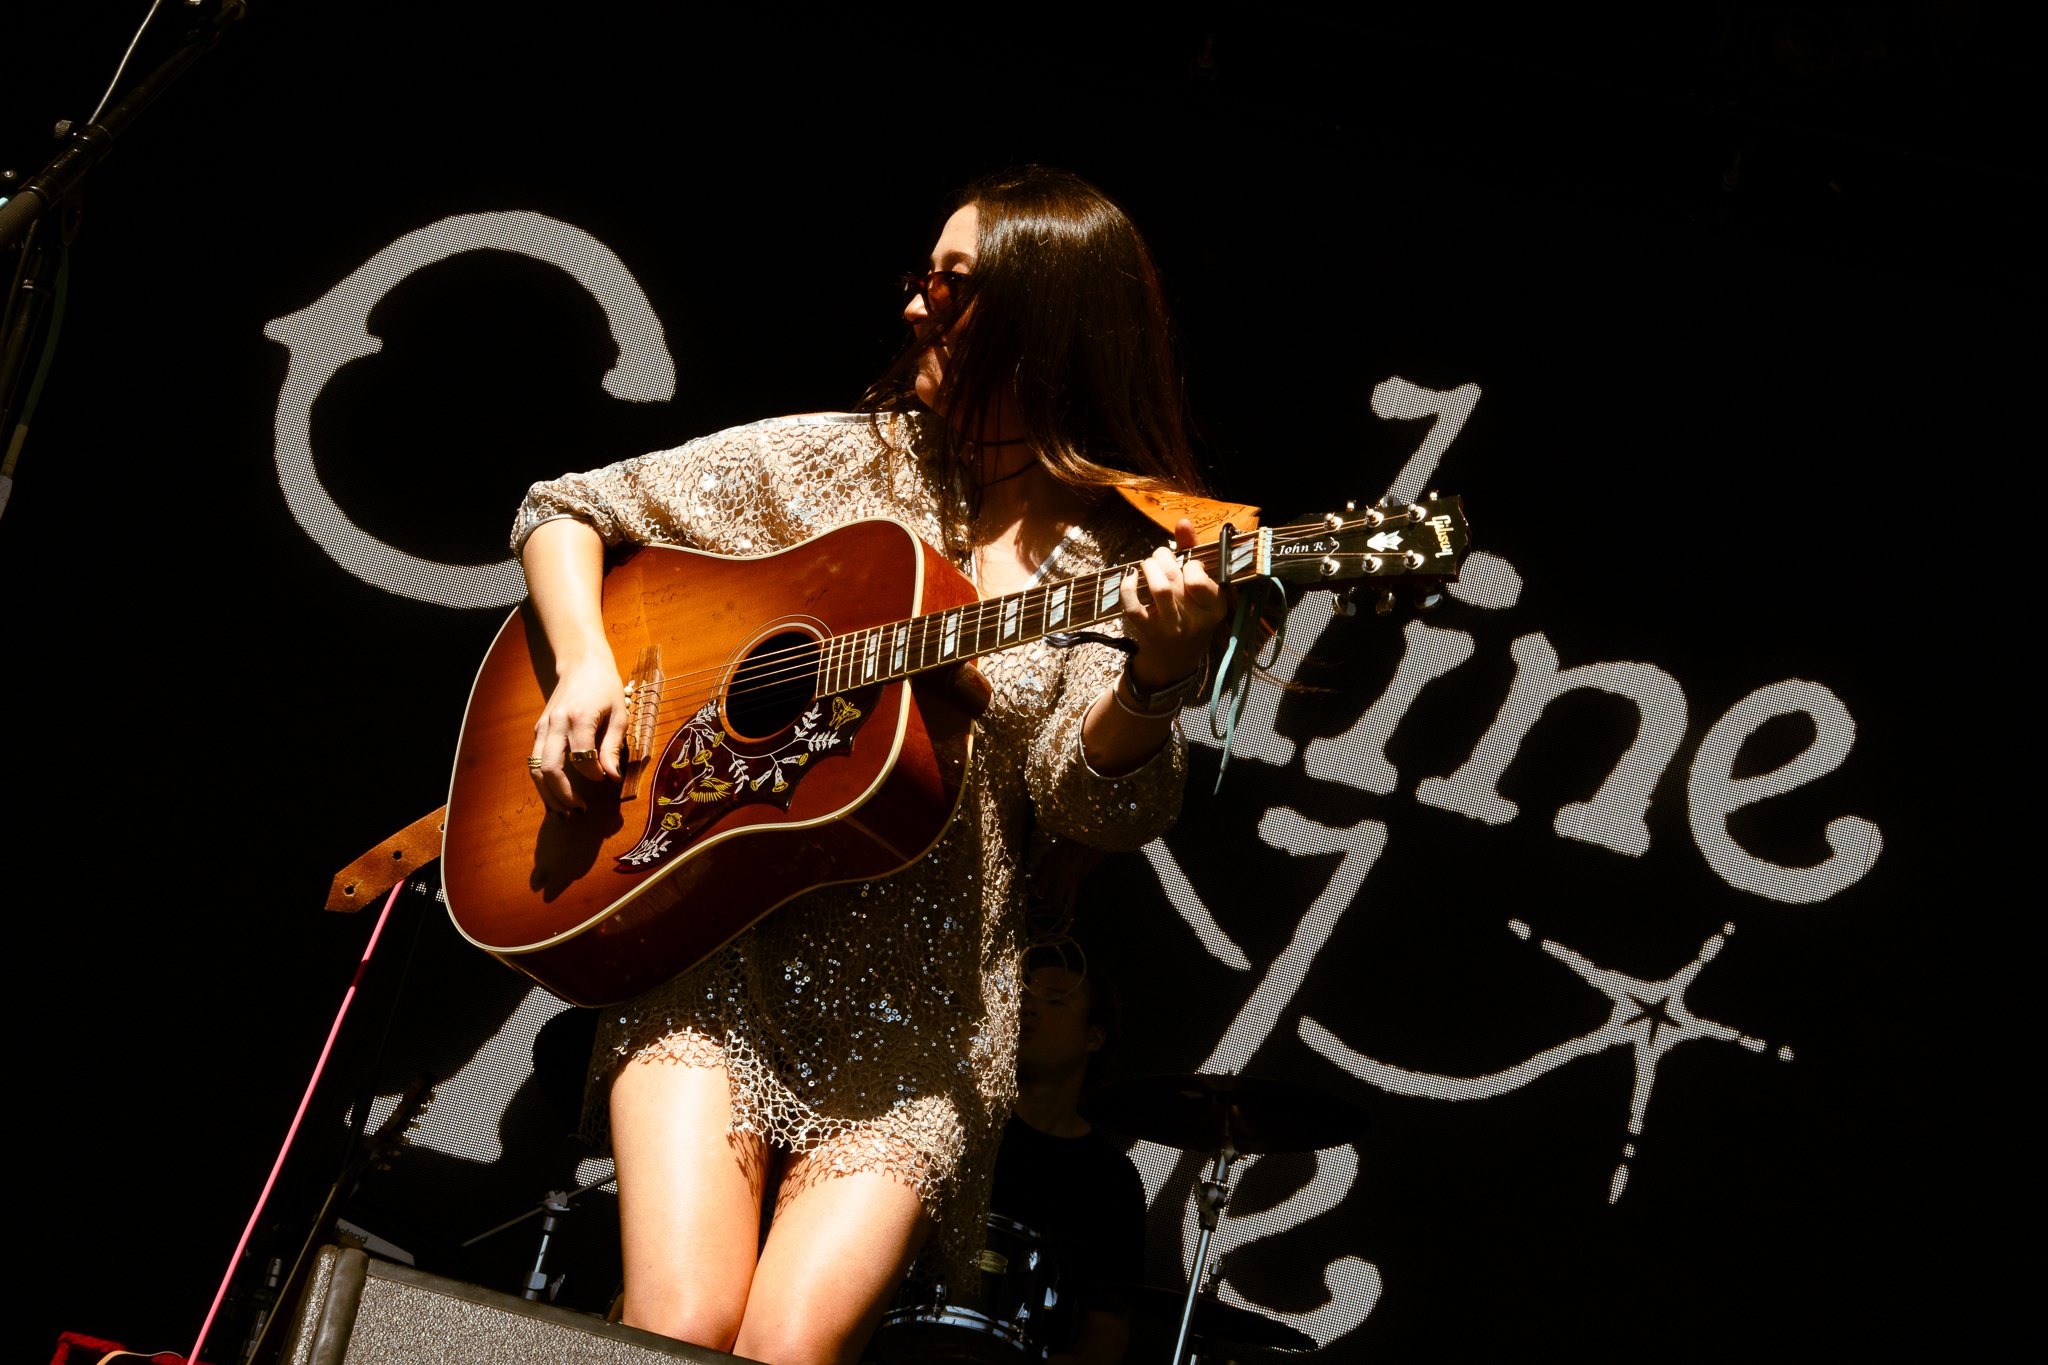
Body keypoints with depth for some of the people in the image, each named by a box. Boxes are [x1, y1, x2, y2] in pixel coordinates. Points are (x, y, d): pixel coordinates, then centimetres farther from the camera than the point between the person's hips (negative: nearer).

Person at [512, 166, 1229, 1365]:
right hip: (718, 945, 1)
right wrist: (585, 664, -4)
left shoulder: (1126, 556, 4)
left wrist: (1155, 675, -29)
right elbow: (564, 509, 15)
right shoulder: (832, 463, 9)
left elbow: (1092, 806, -8)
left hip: (923, 1001, -1)